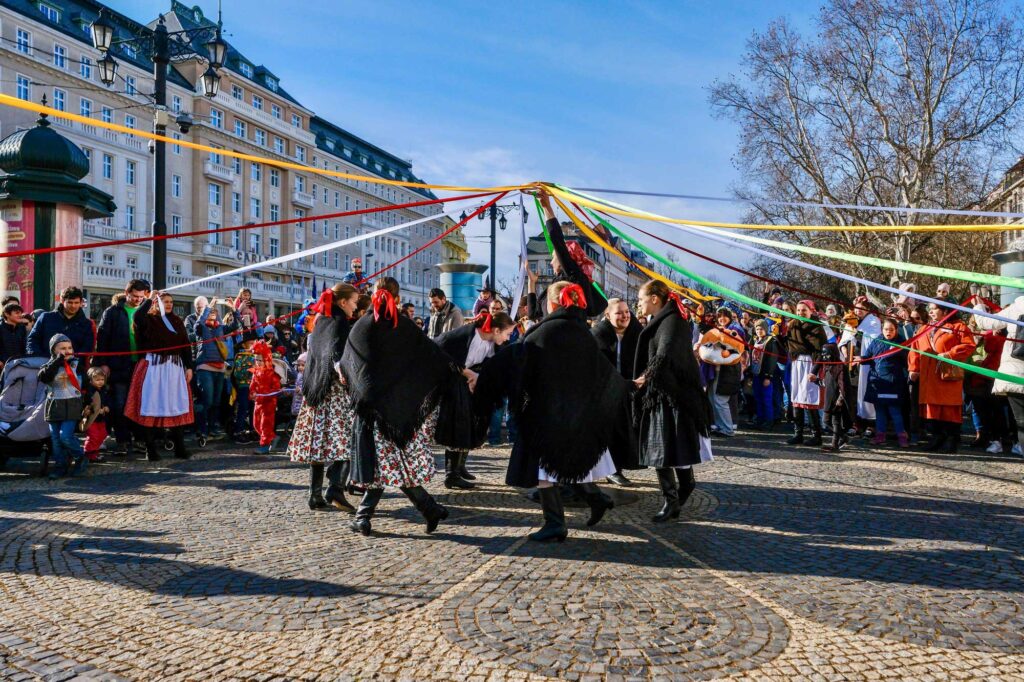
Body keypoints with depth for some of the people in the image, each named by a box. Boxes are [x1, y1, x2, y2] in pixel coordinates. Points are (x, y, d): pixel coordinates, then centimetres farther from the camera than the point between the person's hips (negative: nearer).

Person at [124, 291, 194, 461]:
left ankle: (179, 447, 8)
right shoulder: (149, 319, 2)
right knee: (152, 407, -2)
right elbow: (137, 318, -22)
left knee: (177, 407, 3)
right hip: (153, 367, -4)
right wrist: (149, 299, -13)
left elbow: (186, 345, 12)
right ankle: (151, 449, 4)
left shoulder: (178, 321, 14)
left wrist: (189, 367, 5)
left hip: (175, 368, 4)